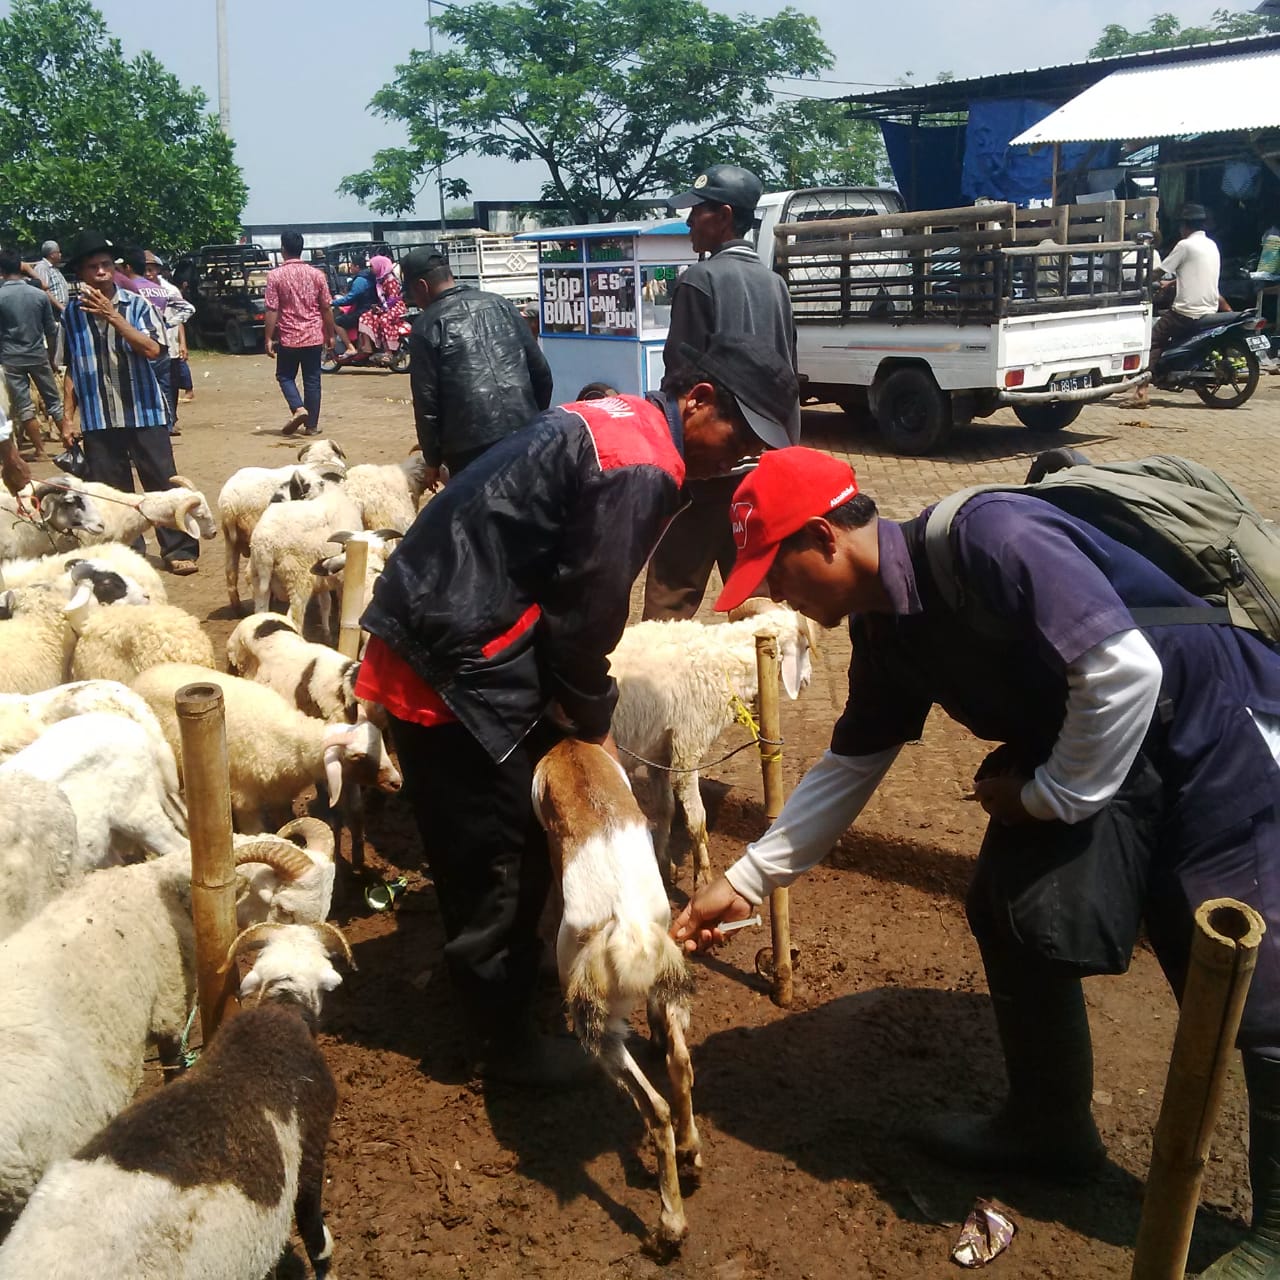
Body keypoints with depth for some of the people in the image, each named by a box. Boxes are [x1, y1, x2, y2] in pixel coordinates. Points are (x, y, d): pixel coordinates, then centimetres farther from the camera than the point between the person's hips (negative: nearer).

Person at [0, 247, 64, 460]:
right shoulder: (40, 295, -2)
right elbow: (51, 331, 3)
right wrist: (52, 359, 13)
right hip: (38, 356, 2)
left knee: (24, 407, 4)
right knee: (54, 401, 12)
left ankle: (40, 450, 5)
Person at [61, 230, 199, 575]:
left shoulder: (137, 304, -2)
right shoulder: (72, 313, 5)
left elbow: (152, 349, -16)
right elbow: (71, 370, 10)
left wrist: (113, 316, -19)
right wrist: (68, 418, 7)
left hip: (144, 411, -2)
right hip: (98, 418, 2)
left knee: (162, 481, 0)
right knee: (110, 491, 6)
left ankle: (179, 550, 6)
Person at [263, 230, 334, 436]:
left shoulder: (275, 276, -8)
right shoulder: (316, 274, -1)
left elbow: (272, 310, -10)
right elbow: (326, 308, 2)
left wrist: (268, 338, -5)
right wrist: (330, 335, 11)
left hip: (288, 338, -2)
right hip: (314, 337, 2)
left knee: (285, 376, 14)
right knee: (312, 380, 8)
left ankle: (298, 409, -9)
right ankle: (311, 425, 9)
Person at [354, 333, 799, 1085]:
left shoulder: (620, 426, 12)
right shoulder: (639, 469, -19)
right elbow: (586, 609, -17)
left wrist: (577, 706, 12)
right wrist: (593, 720, 0)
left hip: (443, 632, 10)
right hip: (451, 663, -10)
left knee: (523, 827, 22)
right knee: (492, 860, 3)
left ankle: (514, 973, 40)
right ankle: (506, 1037, 20)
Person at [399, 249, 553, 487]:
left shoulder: (427, 326, -1)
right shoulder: (499, 304, 13)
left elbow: (426, 399, -3)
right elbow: (541, 370, 11)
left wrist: (432, 459, 6)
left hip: (470, 443, -5)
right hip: (523, 432, 5)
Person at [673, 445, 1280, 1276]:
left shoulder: (989, 540, -27)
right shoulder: (886, 631, 1)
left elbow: (1125, 671, -29)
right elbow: (848, 770, 9)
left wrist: (1050, 794, -14)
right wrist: (743, 883, 9)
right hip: (1091, 745, 9)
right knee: (1012, 912, 9)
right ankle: (1049, 1126, 29)